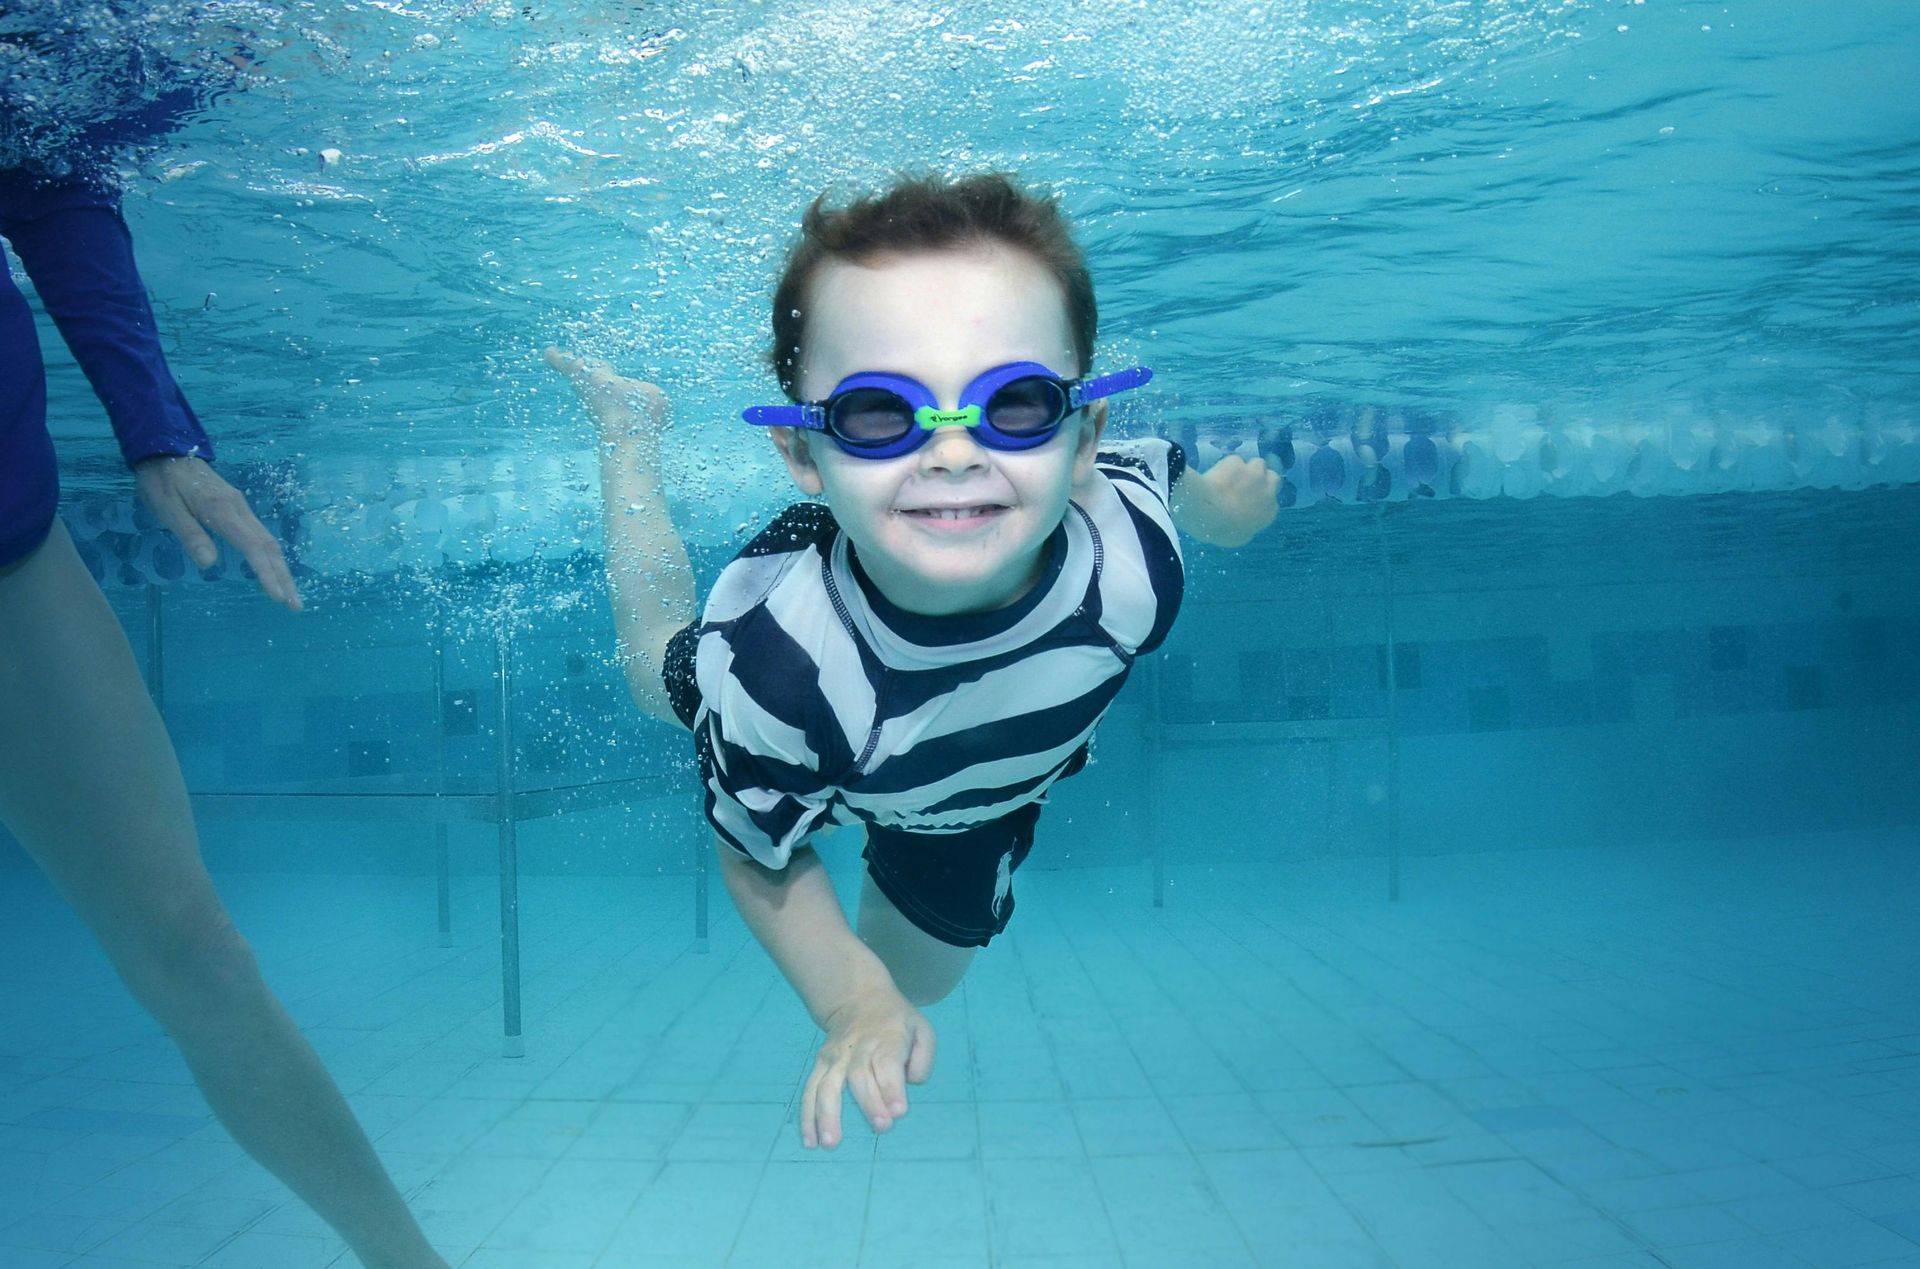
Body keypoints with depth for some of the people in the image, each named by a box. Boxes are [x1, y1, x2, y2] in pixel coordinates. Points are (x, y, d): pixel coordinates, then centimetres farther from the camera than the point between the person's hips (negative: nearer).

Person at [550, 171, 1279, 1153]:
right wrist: (850, 1001, -40)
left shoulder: (1129, 552, -42)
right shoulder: (769, 668, -48)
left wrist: (1221, 500, 6)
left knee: (918, 970, 29)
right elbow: (758, 856, -27)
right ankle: (627, 424, 46)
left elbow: (1172, 475, -15)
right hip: (832, 781, -1)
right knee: (661, 675, 31)